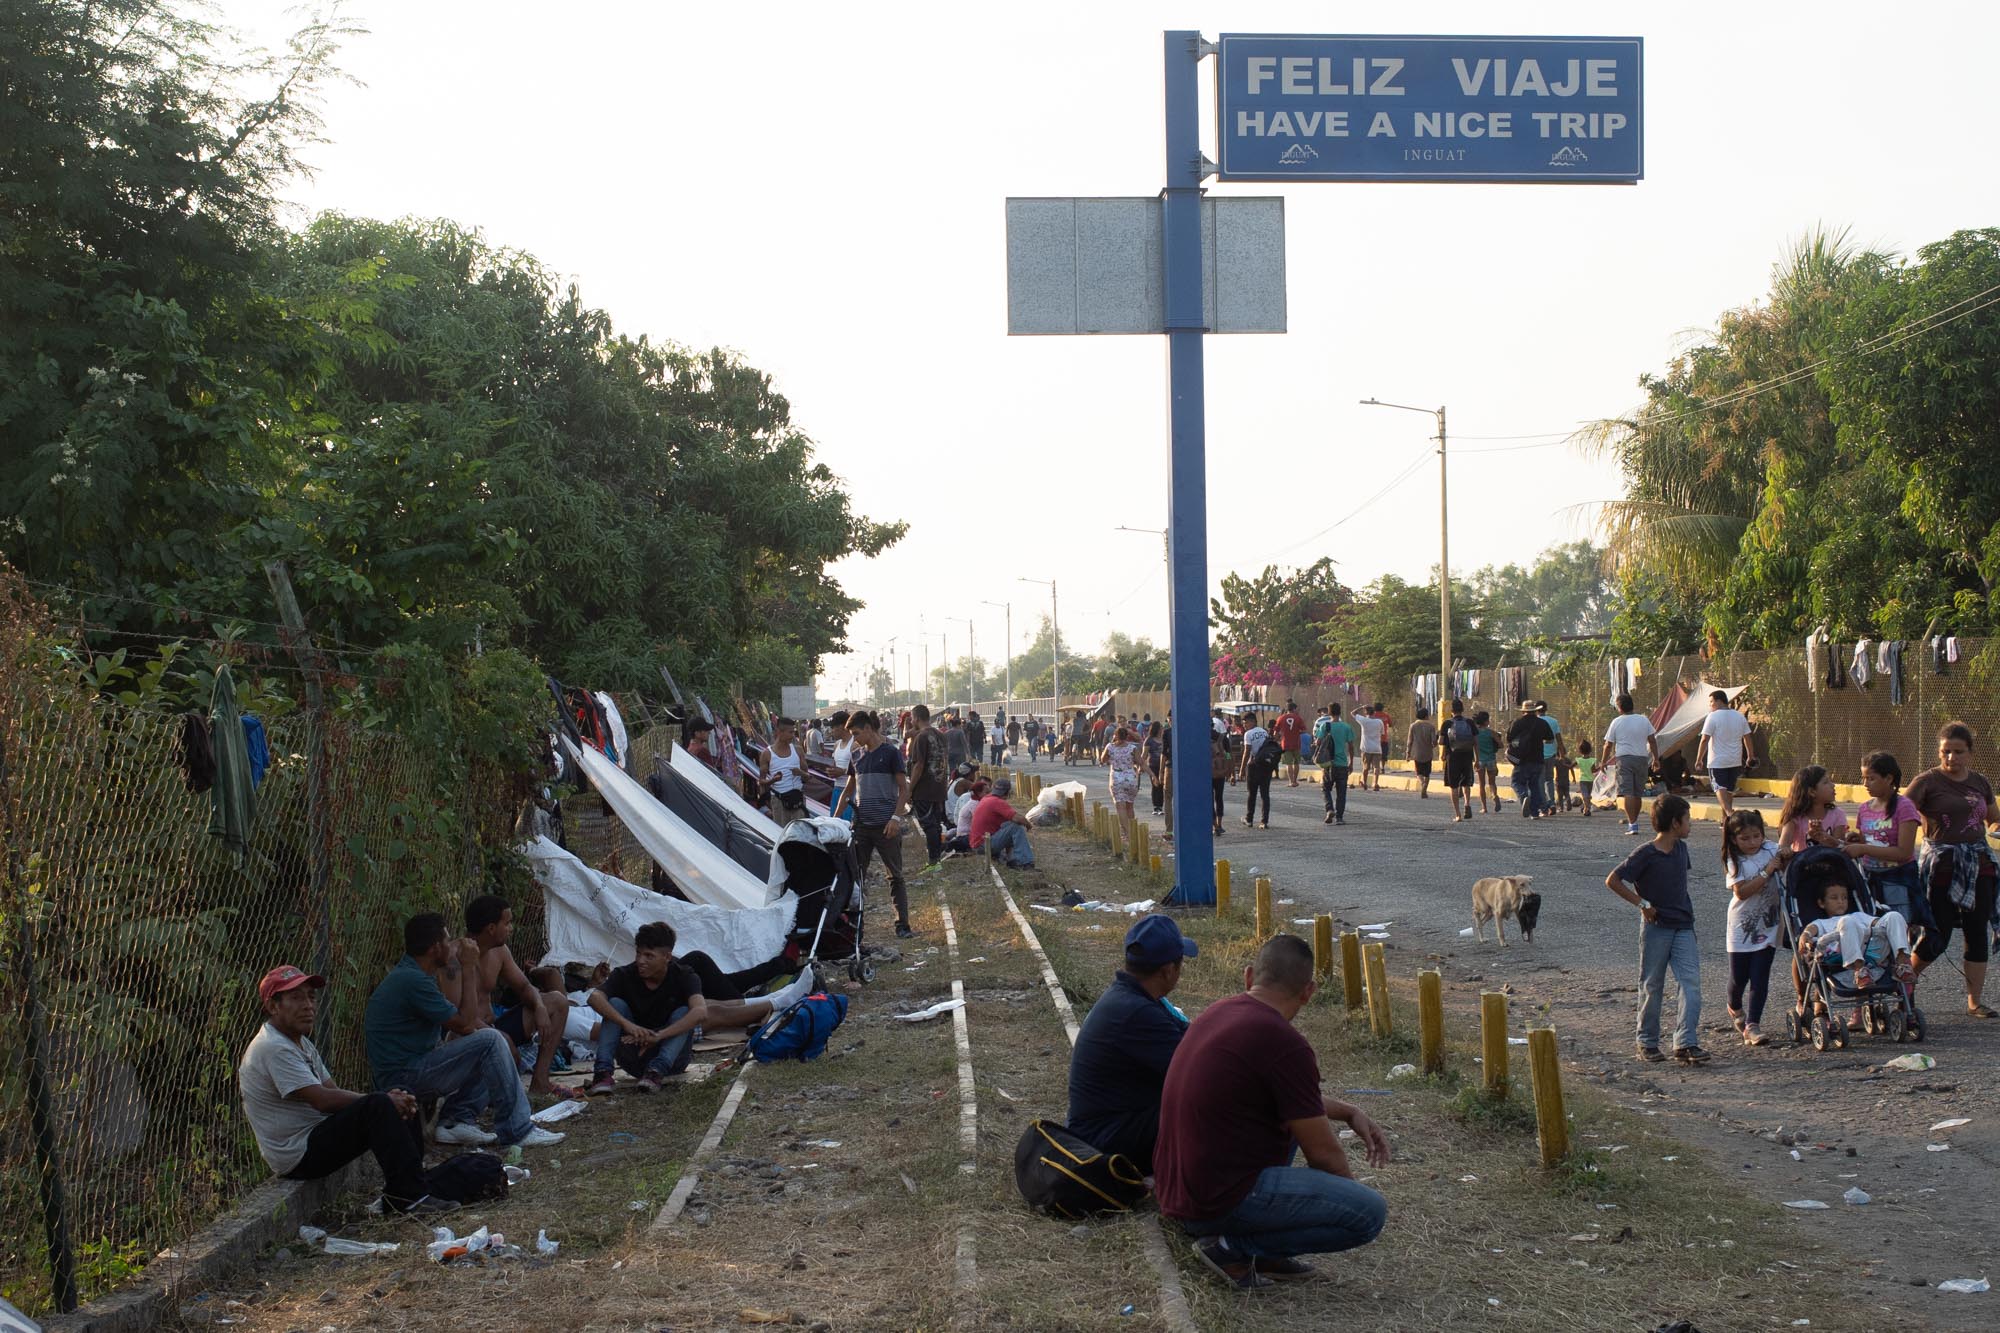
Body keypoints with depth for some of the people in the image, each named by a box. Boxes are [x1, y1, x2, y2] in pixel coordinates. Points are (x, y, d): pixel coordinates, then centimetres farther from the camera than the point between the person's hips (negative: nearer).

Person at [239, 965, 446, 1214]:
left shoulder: (301, 1043, 15)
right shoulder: (274, 1049, -19)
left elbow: (334, 1091, 10)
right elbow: (323, 1100, -24)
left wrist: (390, 1100, -6)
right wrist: (383, 1102, -15)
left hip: (314, 1136, 10)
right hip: (297, 1157, -10)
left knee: (401, 1097, 7)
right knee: (377, 1107, -26)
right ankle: (408, 1197, -24)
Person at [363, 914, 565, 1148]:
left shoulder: (408, 974, 14)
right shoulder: (413, 980, -20)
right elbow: (464, 1024, -15)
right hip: (404, 1079, -11)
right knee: (490, 1041, -20)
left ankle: (458, 1118, 0)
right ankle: (516, 1129, -16)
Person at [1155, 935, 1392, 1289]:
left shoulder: (1218, 1013, 9)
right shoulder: (1285, 1044, -17)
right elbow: (1322, 1153, -7)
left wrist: (1349, 1112, 25)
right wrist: (1352, 1190, 13)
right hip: (1220, 1202, -9)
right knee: (1370, 1213, -9)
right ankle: (1235, 1247, -5)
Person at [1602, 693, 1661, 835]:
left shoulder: (1616, 722, -3)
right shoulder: (1644, 720, 5)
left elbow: (1608, 745, 0)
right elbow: (1652, 740, 7)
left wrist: (1604, 762, 11)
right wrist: (1656, 758, 15)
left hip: (1624, 759, -4)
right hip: (1641, 759, 4)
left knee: (1627, 793, -8)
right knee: (1638, 794, 14)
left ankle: (1632, 825, -18)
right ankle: (1633, 821, 26)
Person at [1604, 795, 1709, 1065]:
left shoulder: (1681, 848, 6)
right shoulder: (1646, 855, -14)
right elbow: (1612, 881, -14)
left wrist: (1687, 914, 14)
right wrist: (1642, 904, -15)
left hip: (1683, 927, 5)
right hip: (1656, 928, -5)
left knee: (1691, 983, -9)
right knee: (1652, 987, 5)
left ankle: (1686, 1043, -12)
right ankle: (1647, 1043, 18)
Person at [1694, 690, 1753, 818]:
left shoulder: (1713, 717, -11)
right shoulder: (1740, 716, 7)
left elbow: (1705, 739, -15)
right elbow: (1747, 738, 10)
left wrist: (1699, 759, -8)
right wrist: (1750, 757, 20)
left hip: (1717, 761, -6)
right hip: (1735, 761, 6)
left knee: (1720, 790, -8)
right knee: (1730, 790, 15)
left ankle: (1729, 814, -28)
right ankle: (1725, 819, 20)